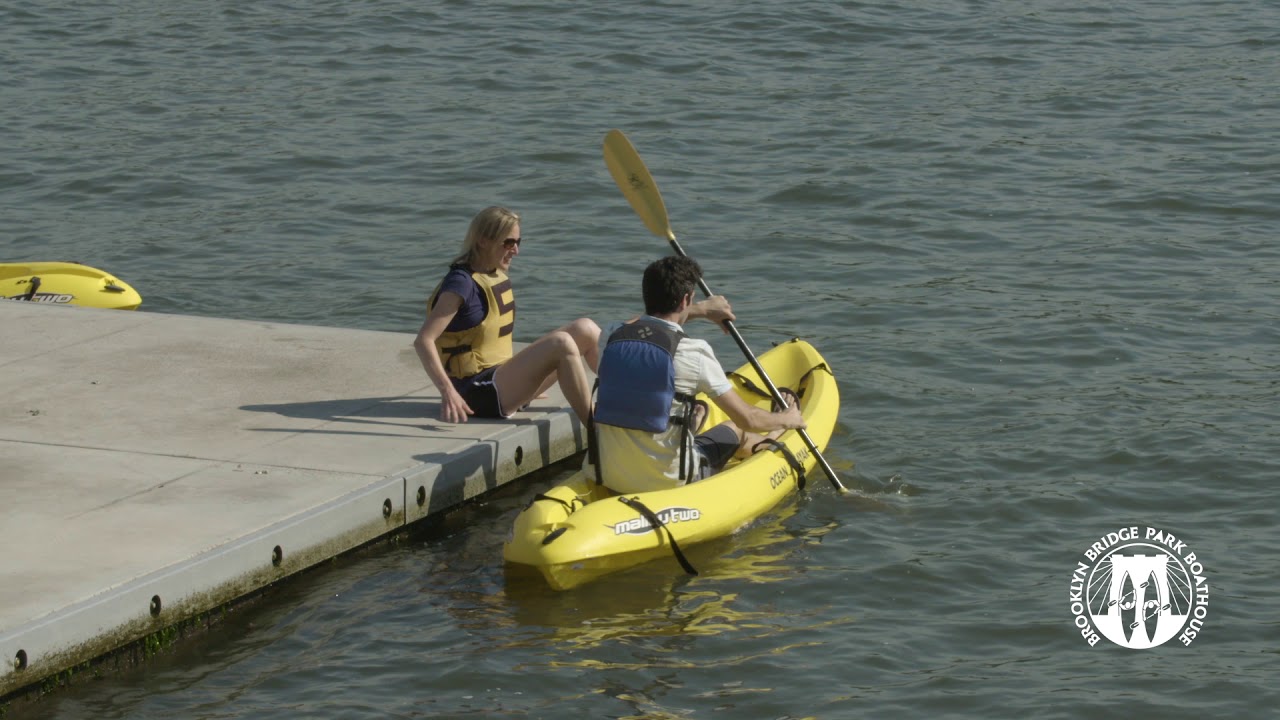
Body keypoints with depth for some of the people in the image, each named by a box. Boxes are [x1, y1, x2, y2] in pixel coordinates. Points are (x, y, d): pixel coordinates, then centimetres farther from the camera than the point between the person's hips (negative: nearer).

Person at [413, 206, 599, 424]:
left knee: (585, 330, 2)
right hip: (480, 393, -9)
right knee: (561, 344, -26)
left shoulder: (498, 275, 11)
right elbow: (423, 340, -23)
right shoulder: (462, 283, -16)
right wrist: (448, 392, -33)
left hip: (501, 377, 10)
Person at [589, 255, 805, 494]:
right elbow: (747, 419, -6)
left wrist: (701, 309, 36)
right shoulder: (693, 353, -17)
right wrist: (787, 419, 16)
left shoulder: (610, 337, -3)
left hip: (608, 478, 4)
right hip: (669, 481, -4)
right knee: (735, 431, 28)